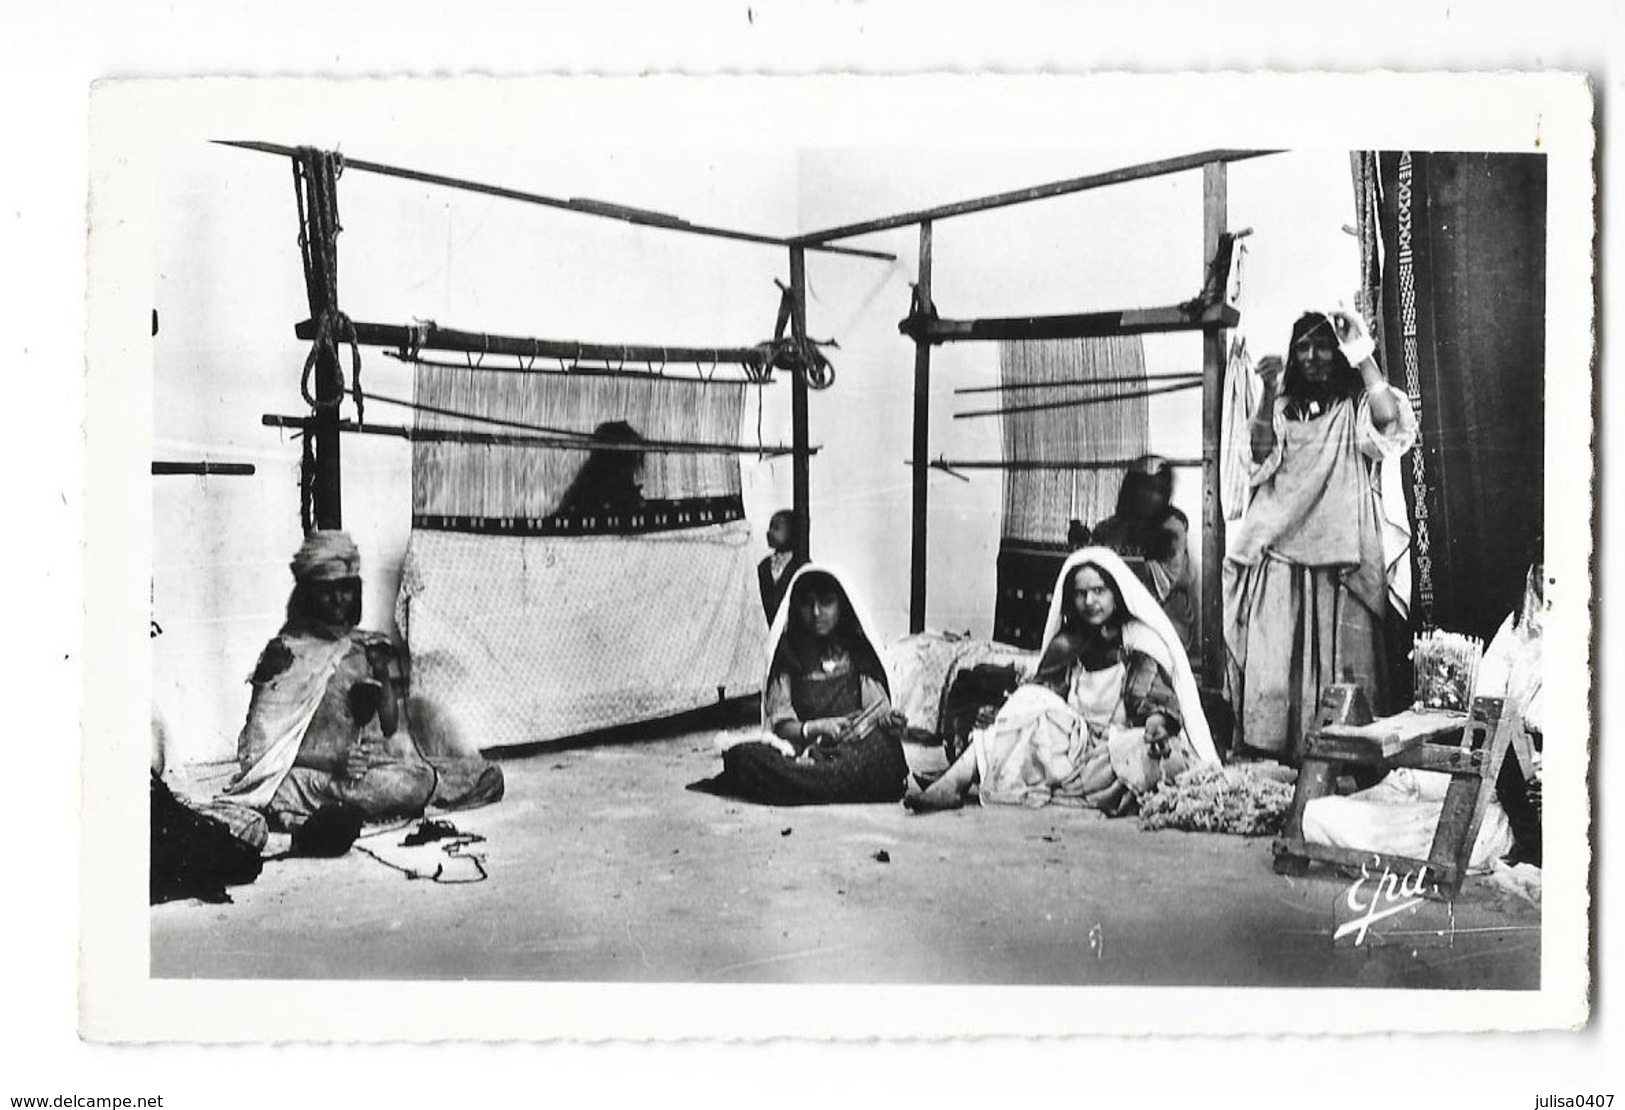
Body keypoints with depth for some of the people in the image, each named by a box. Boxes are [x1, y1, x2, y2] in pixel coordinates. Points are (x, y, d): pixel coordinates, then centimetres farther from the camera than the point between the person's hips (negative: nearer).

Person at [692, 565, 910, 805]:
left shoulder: (859, 649, 12)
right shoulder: (787, 653, 10)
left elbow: (878, 708, 7)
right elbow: (781, 724, 4)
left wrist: (888, 720, -18)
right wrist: (817, 728, -17)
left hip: (855, 750, 0)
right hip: (803, 752, 1)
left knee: (885, 746, -38)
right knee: (742, 755, -29)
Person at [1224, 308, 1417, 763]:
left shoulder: (1356, 404, 5)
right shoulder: (1287, 404, 17)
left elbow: (1390, 420, -16)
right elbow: (1261, 454, 5)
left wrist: (1361, 355, -15)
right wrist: (1268, 395, -6)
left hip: (1340, 552, -3)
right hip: (1281, 549, 3)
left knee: (1342, 653, -2)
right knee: (1277, 654, -2)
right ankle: (1281, 747, 2)